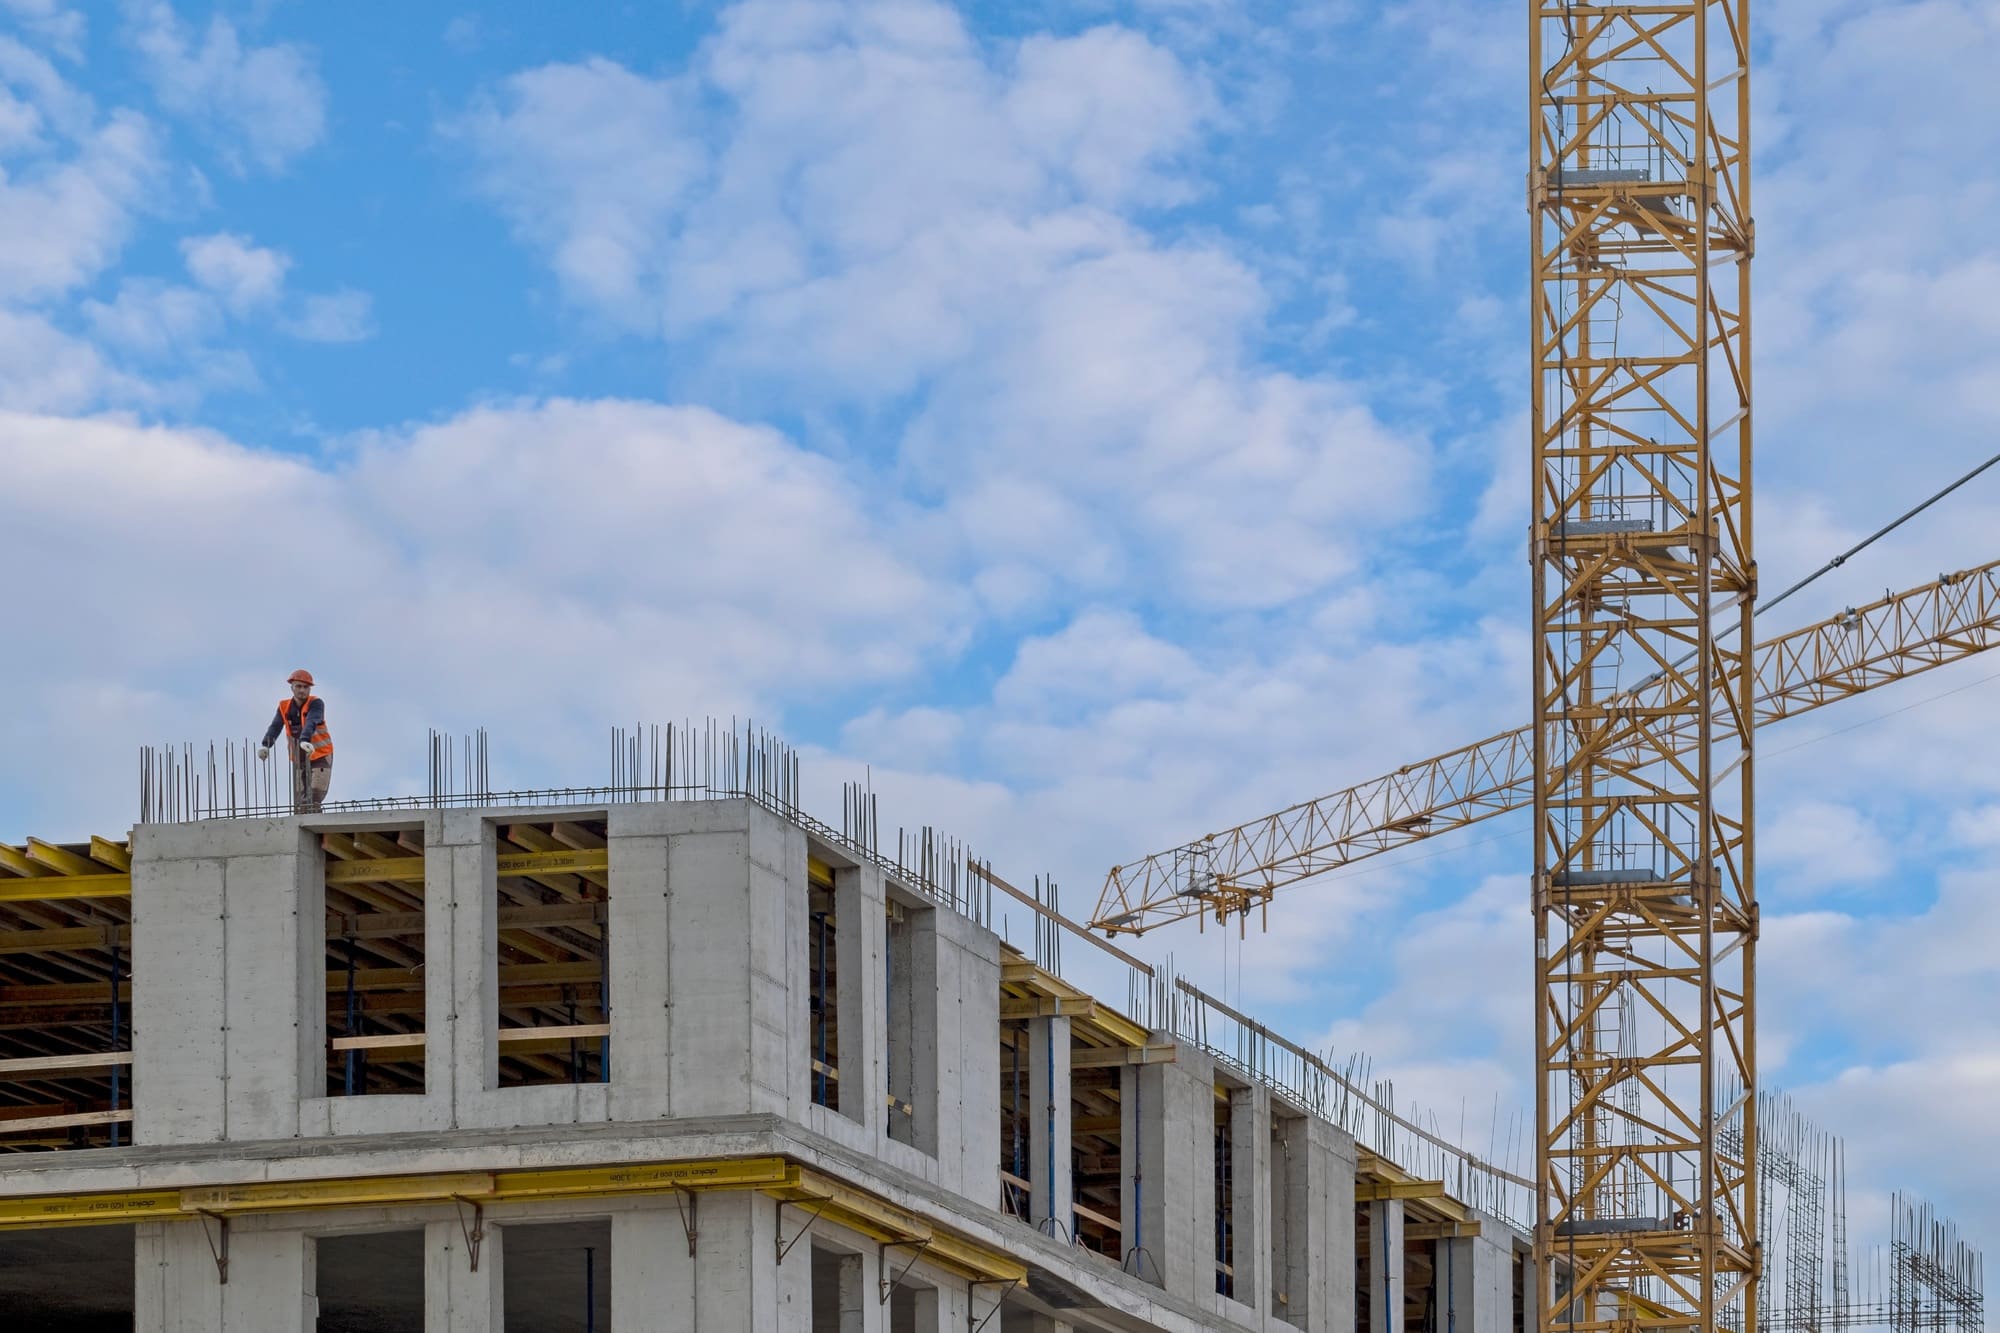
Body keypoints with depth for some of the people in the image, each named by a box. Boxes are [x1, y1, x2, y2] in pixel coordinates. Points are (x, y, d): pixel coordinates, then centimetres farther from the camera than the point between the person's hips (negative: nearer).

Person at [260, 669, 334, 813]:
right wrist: (265, 745, -33)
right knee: (300, 804, 2)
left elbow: (311, 723, -34)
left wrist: (305, 740, -53)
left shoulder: (316, 703, -15)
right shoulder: (284, 707, -1)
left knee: (313, 800, -16)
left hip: (320, 756, -4)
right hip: (299, 760, 4)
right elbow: (275, 727, -14)